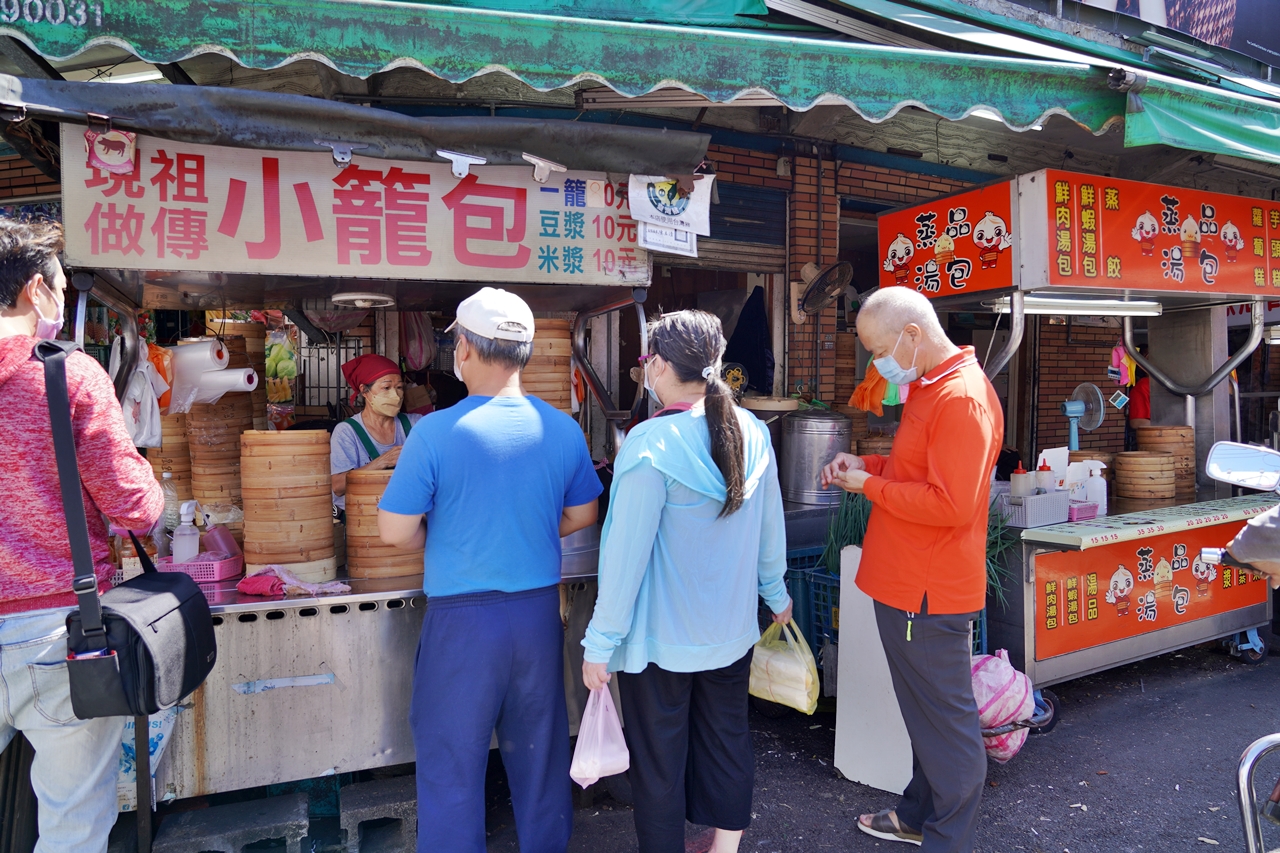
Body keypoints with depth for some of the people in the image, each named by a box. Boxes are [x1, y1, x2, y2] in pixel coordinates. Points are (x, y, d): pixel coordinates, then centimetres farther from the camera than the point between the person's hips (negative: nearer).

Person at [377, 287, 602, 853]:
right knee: (540, 750, 20)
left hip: (463, 617, -4)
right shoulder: (562, 429, -3)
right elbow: (582, 516, 8)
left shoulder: (437, 431, -16)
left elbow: (394, 532, -11)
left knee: (451, 760, 13)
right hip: (540, 611, 4)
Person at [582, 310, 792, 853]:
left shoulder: (651, 443, -22)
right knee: (727, 741, 22)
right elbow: (770, 526, 8)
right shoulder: (751, 431, -3)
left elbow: (627, 553, -20)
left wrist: (601, 643, -12)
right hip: (733, 628, 6)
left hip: (663, 639, -6)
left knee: (659, 761, 12)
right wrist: (775, 591, 23)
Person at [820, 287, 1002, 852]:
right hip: (906, 586, 10)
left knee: (946, 723, 5)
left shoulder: (962, 398, -20)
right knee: (925, 713, 22)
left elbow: (952, 504, -25)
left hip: (928, 594, -10)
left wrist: (870, 485, -16)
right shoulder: (927, 387, 13)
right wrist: (867, 464, 7)